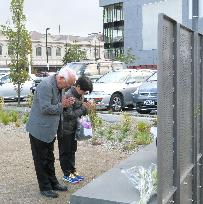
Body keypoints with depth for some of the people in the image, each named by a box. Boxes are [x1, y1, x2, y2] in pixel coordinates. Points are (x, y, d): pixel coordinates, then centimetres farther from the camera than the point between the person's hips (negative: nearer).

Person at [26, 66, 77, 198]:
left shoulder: (58, 86, 7)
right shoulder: (46, 86, -23)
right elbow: (45, 109, -26)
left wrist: (65, 103, 1)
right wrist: (61, 105, -17)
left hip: (50, 130, 9)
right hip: (39, 129, -9)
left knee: (49, 159, 19)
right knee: (41, 160, 3)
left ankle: (53, 183, 30)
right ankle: (45, 188, 14)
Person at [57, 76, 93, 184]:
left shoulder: (80, 95, 5)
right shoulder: (68, 96, -23)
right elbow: (69, 115, -24)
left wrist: (86, 107, -8)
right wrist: (83, 108, -20)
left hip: (74, 128, 8)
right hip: (65, 129, -8)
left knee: (72, 150, 17)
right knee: (65, 152, 5)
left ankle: (72, 171, 29)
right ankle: (67, 174, 15)